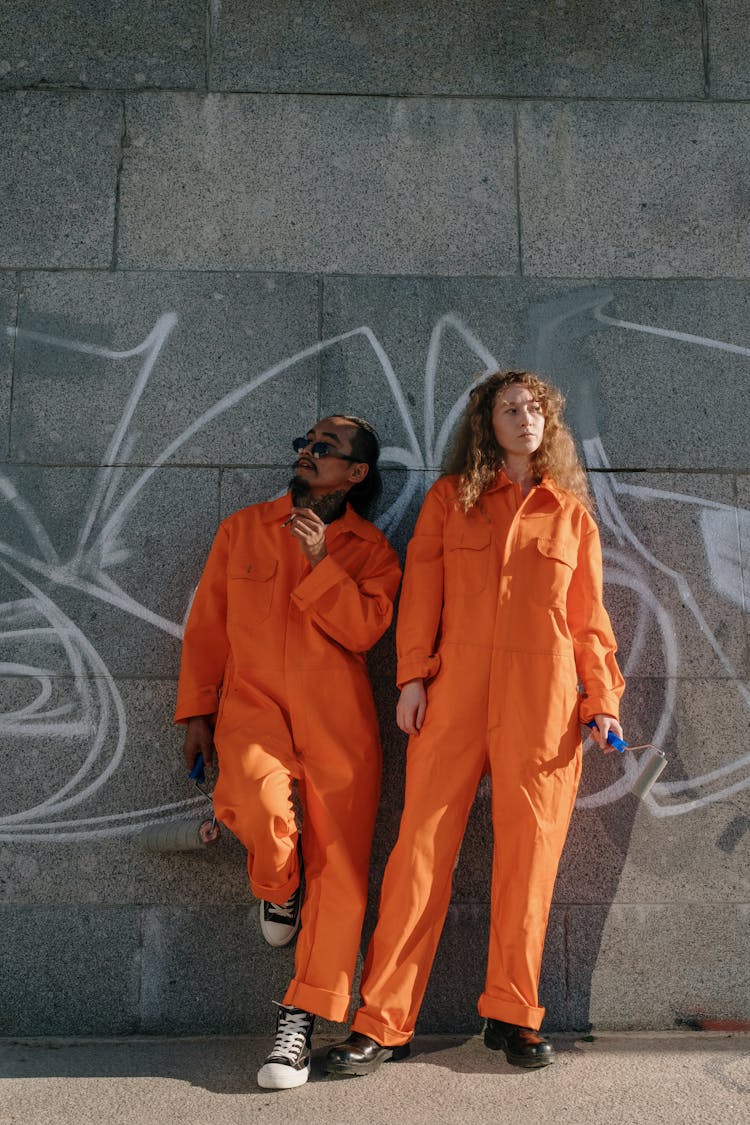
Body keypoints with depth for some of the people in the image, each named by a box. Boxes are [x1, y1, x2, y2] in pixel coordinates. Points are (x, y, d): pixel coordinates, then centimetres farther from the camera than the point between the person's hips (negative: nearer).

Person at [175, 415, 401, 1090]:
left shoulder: (370, 549, 10)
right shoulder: (243, 529, 14)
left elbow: (365, 628, -5)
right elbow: (207, 625, 13)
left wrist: (320, 562, -12)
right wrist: (197, 711, 8)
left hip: (337, 718, 0)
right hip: (252, 699, 0)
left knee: (340, 863, -5)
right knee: (258, 802, -30)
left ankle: (303, 1016, 8)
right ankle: (279, 889, 6)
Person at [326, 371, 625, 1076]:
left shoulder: (572, 515, 14)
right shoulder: (449, 498, 12)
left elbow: (588, 618, 13)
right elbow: (420, 591, 6)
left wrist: (603, 701, 5)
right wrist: (412, 675, -4)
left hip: (543, 699, 1)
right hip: (454, 688, -1)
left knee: (529, 852, 3)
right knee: (422, 846, -3)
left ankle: (512, 1015, 19)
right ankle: (382, 1024, 6)